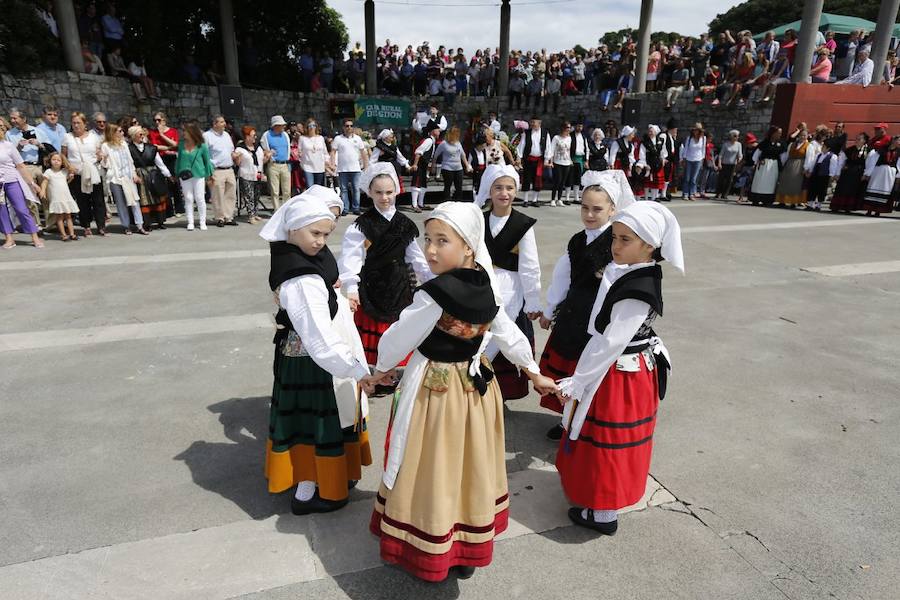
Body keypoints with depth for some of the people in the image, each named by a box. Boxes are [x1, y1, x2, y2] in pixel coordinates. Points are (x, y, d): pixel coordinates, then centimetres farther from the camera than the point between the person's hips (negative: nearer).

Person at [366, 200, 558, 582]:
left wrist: (380, 370, 6)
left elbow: (396, 342, -15)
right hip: (475, 385, 7)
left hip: (434, 391, -7)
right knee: (470, 468, 20)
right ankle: (468, 552, 39)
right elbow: (508, 334, 5)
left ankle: (431, 555, 31)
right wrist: (534, 373, 19)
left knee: (435, 472, 11)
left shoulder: (433, 295, -26)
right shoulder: (487, 287, -5)